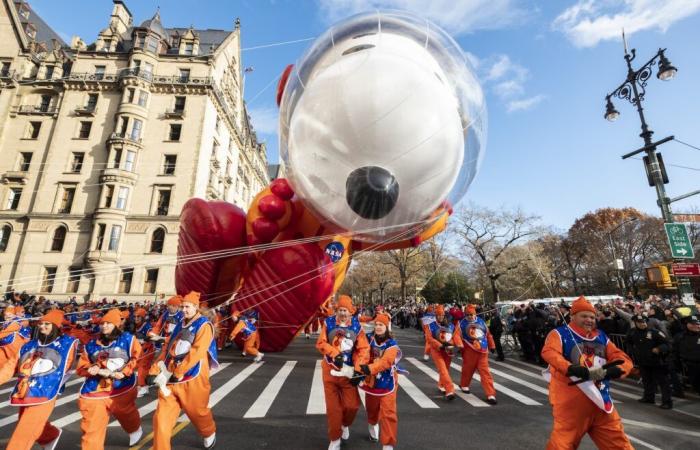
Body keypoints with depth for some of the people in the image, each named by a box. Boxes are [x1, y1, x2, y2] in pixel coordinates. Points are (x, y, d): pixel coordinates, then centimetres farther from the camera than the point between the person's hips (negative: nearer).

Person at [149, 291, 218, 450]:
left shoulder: (204, 325, -10)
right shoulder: (179, 325, 13)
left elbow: (197, 352, -19)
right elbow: (167, 349, 14)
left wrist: (177, 372, -21)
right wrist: (155, 370, 3)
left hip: (192, 378, -5)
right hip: (170, 378, 5)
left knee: (197, 413, 14)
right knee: (161, 417, -1)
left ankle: (209, 434, 44)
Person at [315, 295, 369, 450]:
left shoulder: (357, 326, -8)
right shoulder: (328, 323, -9)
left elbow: (363, 349, -7)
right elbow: (321, 343, -8)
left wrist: (358, 370, -12)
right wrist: (335, 353, -21)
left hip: (348, 371, 1)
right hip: (330, 370, 0)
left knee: (352, 405, 2)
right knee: (333, 407, 7)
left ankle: (345, 425, 38)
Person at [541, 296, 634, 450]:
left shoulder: (601, 337, 11)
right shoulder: (559, 334, -8)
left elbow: (625, 360, 4)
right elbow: (549, 352, -26)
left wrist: (615, 370, -17)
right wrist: (571, 368, -41)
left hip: (600, 402, 6)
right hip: (570, 403, -5)